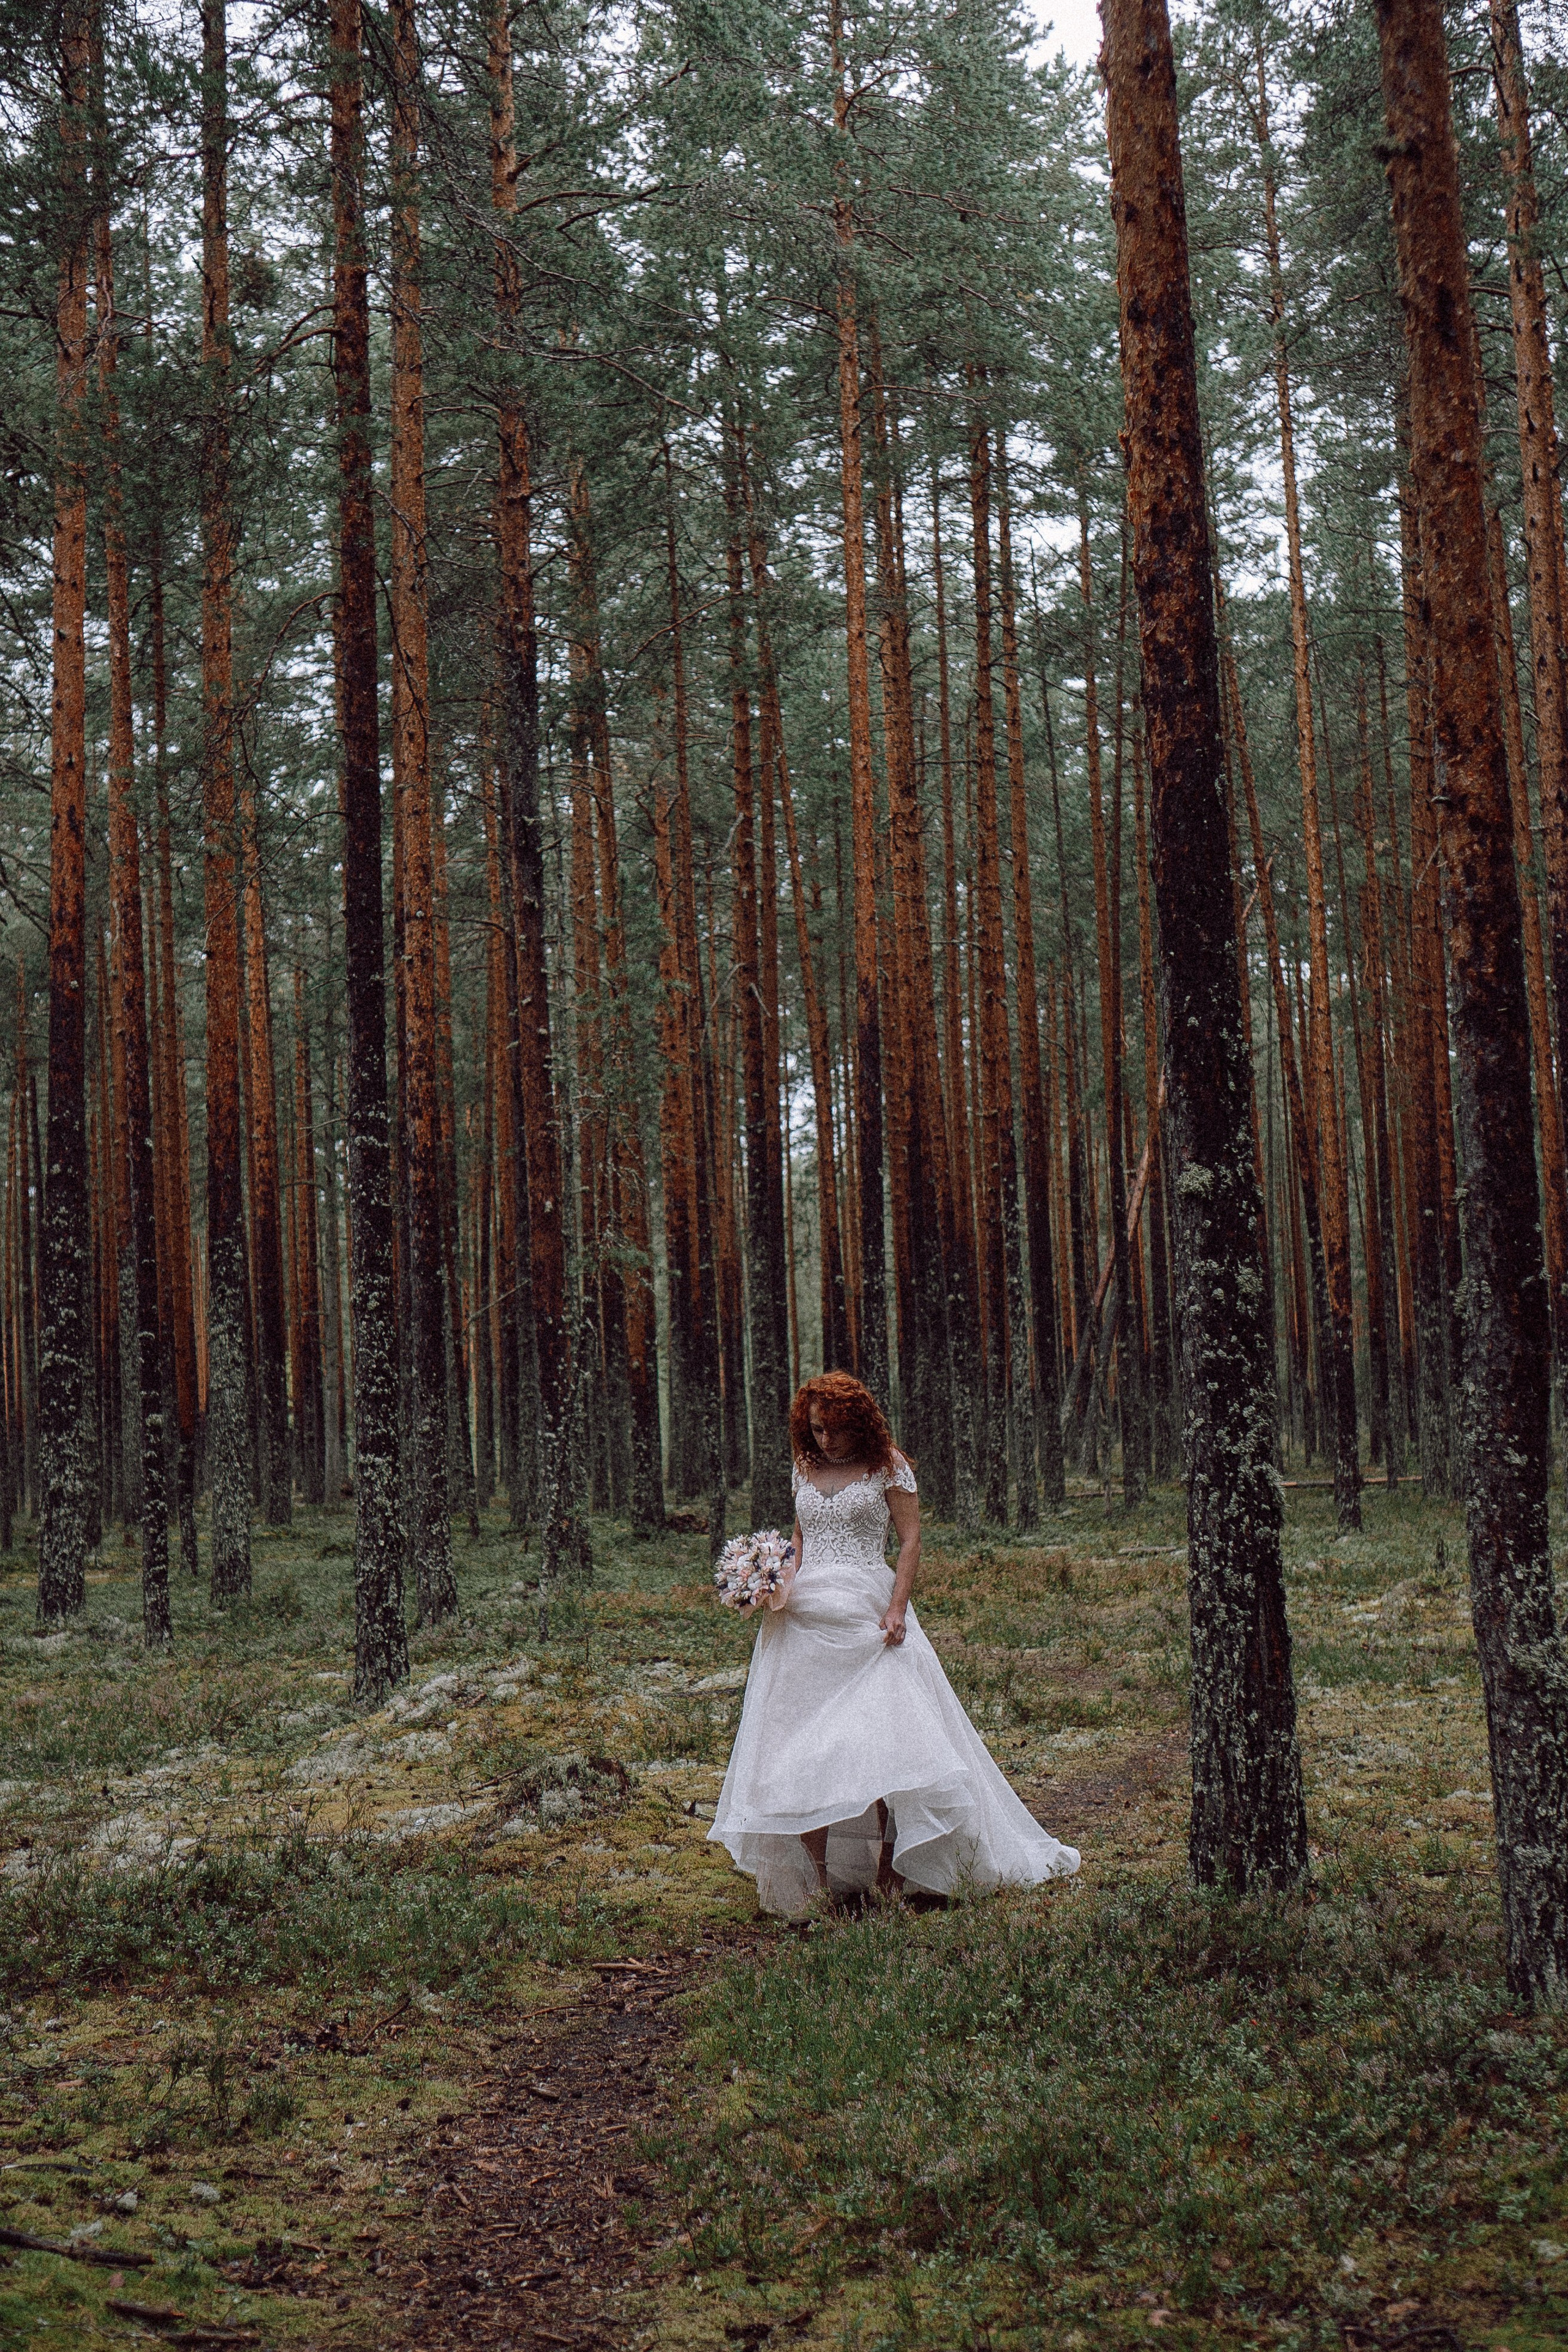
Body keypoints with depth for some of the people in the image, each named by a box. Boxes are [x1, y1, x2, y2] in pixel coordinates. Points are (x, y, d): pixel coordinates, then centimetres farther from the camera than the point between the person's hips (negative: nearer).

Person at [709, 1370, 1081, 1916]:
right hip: (805, 1619, 4)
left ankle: (889, 1866, -1)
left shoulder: (888, 1466, 2)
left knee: (882, 1736, -11)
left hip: (867, 1617, -4)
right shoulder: (805, 1470, 15)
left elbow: (910, 1540, -1)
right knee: (796, 1743, -3)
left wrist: (897, 1608, -13)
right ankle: (818, 1878, 2)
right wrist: (785, 1584, 3)